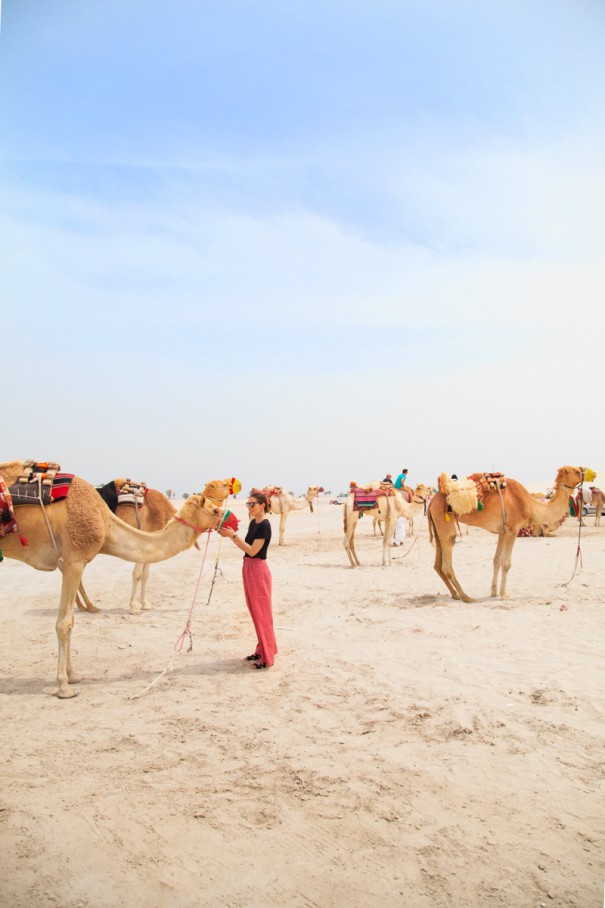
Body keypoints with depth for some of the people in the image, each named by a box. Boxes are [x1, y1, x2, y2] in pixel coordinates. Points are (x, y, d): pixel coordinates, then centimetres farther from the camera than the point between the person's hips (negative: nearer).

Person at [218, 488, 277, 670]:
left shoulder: (264, 525, -17)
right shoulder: (253, 522, 10)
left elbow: (252, 551, -20)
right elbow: (246, 546, 10)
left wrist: (234, 535, -21)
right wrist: (231, 534, -1)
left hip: (258, 569, -9)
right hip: (248, 568, 9)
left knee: (261, 613, -1)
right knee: (255, 612, 15)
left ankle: (267, 657, 8)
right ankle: (262, 650, 27)